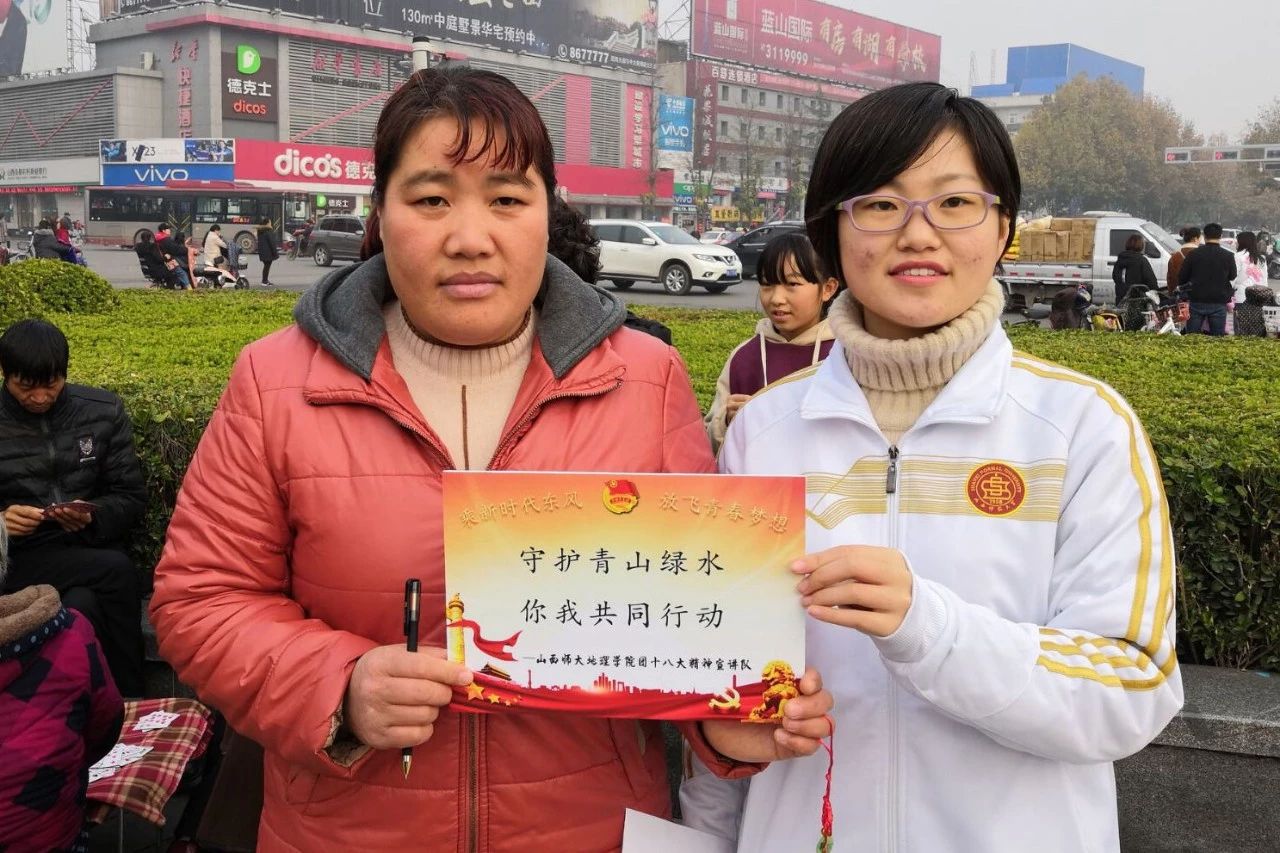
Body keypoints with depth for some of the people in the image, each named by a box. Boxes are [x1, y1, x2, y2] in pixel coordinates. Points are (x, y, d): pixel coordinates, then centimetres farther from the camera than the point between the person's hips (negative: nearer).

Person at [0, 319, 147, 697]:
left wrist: (93, 517, -14)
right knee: (118, 572, -31)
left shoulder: (103, 410, 5)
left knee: (82, 606, -35)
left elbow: (132, 497, 7)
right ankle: (129, 702, -19)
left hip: (90, 551, 2)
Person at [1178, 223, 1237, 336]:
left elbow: (1181, 277, 2)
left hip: (1197, 302, 0)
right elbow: (1233, 277, 9)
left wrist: (1182, 288, 20)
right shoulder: (1228, 256, -3)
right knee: (1218, 337, 5)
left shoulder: (1194, 254, -3)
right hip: (1219, 304, 0)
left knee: (1191, 336, 6)